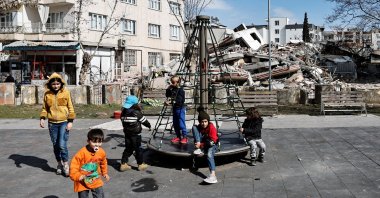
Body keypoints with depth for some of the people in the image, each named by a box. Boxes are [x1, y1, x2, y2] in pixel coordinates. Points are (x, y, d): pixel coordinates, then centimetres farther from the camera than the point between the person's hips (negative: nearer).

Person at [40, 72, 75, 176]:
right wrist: (42, 118, -5)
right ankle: (59, 164, 27)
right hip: (52, 123, 3)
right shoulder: (47, 94, 3)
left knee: (62, 145, -11)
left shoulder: (66, 92, -4)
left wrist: (70, 121, -6)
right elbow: (44, 108, 11)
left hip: (64, 122, -3)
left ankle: (66, 165, 6)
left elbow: (70, 108, -1)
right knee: (55, 145, 10)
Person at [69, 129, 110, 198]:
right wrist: (78, 176, -32)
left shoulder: (102, 152, -8)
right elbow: (74, 166, -21)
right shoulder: (82, 153, -24)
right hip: (82, 182, -3)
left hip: (96, 180, 3)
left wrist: (105, 173, 14)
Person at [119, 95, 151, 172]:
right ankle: (141, 164, 16)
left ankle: (123, 164, 12)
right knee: (138, 149, 6)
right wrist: (149, 125, 14)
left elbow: (123, 121, 8)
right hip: (136, 134, -5)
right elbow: (144, 120, -4)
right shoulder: (137, 113, -15)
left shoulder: (123, 112, -2)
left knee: (128, 149, 14)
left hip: (127, 134, 5)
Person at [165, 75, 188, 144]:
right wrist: (168, 89, 1)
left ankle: (185, 137, 0)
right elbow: (167, 95, 17)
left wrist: (170, 102, -31)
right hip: (174, 108, 8)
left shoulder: (180, 90, -15)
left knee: (181, 124, -7)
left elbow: (178, 100, -24)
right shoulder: (172, 89, 9)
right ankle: (178, 136, 23)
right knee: (175, 124, 12)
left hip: (180, 109, -8)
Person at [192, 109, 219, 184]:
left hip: (212, 144, -4)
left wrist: (201, 145, -25)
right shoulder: (198, 127, -3)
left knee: (209, 155, -41)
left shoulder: (212, 127, -17)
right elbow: (196, 137, 6)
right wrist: (197, 143, -17)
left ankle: (213, 175, -55)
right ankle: (198, 150, -24)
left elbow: (212, 142, -21)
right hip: (202, 143, 4)